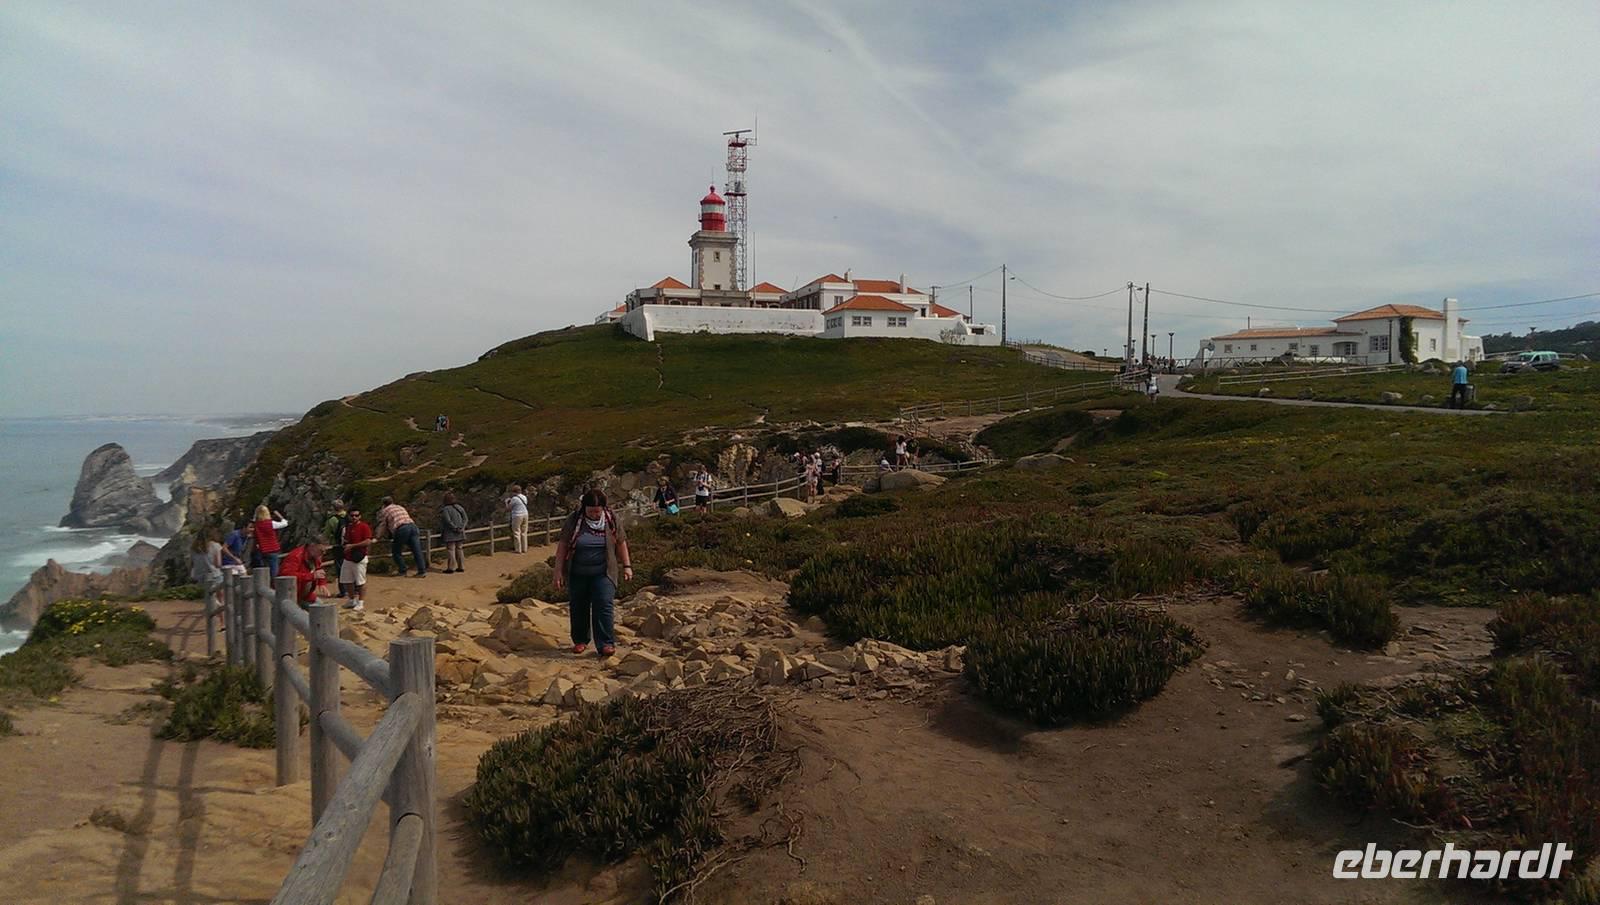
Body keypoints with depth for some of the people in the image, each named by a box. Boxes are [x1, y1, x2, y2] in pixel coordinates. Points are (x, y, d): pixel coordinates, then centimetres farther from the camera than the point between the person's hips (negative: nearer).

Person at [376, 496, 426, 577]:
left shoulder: (384, 511, 16)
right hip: (412, 525, 5)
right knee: (417, 551, 2)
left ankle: (402, 572, 13)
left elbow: (382, 526, 15)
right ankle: (422, 571, 0)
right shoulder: (401, 507, 32)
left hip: (401, 529, -5)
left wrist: (379, 536, 33)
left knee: (396, 552, 13)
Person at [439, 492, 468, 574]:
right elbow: (465, 518, 2)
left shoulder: (445, 510, -10)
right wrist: (461, 528, -7)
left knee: (450, 550, -1)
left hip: (450, 534, -6)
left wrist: (455, 528, -13)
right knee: (459, 549, 14)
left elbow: (448, 521, -19)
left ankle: (451, 568, -2)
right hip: (460, 534, 6)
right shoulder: (459, 507, 8)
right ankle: (461, 567, 16)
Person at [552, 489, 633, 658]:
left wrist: (627, 566, 4)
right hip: (577, 574, 1)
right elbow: (562, 546, -3)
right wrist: (558, 571, -6)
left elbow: (621, 544, 6)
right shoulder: (573, 521, -6)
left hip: (603, 573, -1)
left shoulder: (612, 520, -3)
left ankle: (606, 644, -9)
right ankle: (580, 640, 25)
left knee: (604, 606, -11)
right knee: (578, 607, 9)